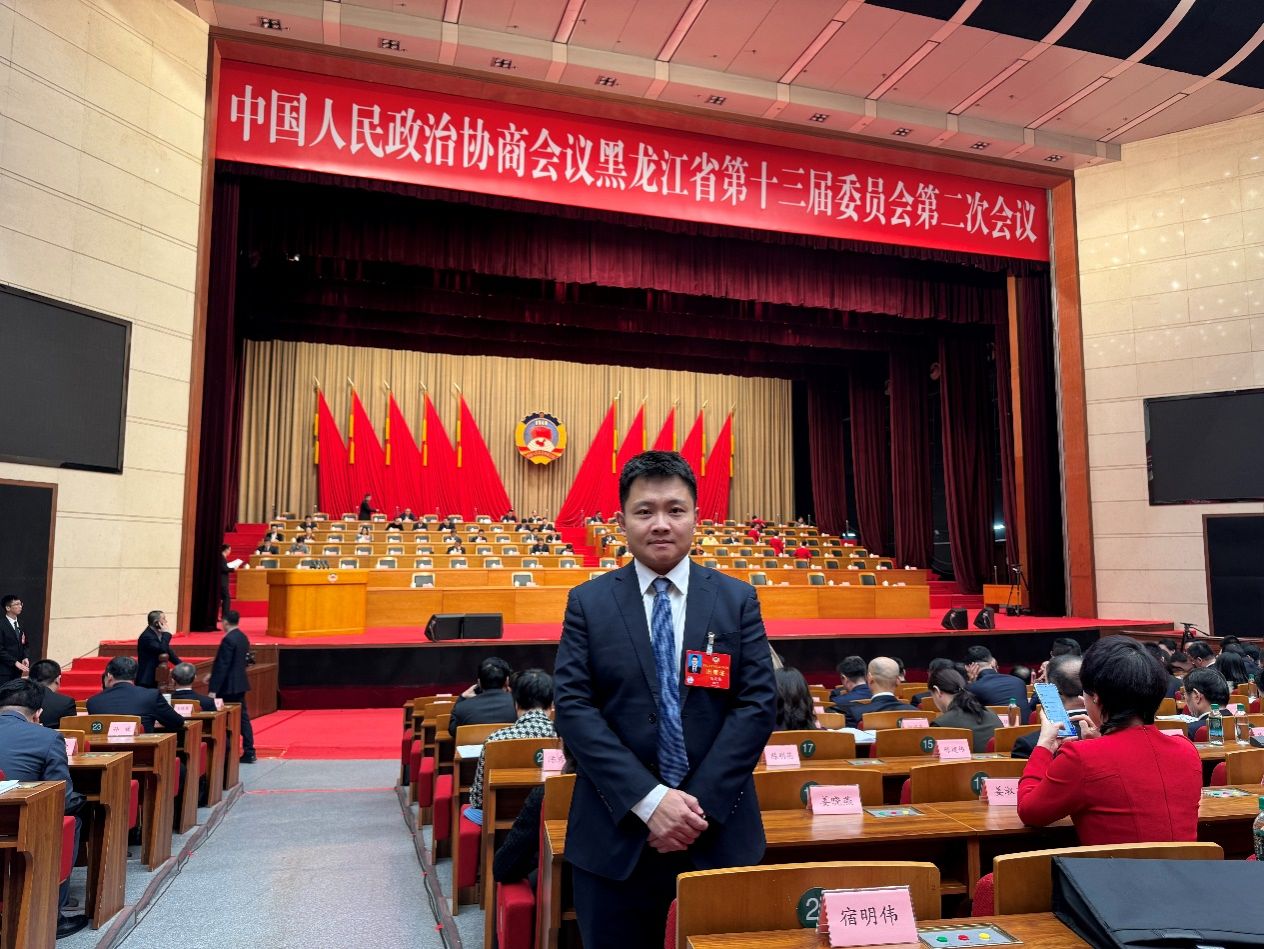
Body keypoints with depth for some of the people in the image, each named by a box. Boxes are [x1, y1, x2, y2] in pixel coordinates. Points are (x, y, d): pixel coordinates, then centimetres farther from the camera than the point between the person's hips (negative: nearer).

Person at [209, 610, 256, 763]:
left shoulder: (228, 639, -17)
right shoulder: (243, 637, 10)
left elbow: (222, 666, -20)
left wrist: (214, 689, -18)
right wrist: (213, 675, 23)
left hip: (228, 687, -9)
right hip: (240, 684, 9)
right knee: (242, 716, 10)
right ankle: (249, 752, 12)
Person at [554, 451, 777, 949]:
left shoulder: (737, 598, 2)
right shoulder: (588, 602, 0)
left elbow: (758, 703, -3)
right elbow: (573, 707, -7)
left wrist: (701, 802, -12)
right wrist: (649, 800, -15)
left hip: (719, 830, 1)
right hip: (616, 833, 0)